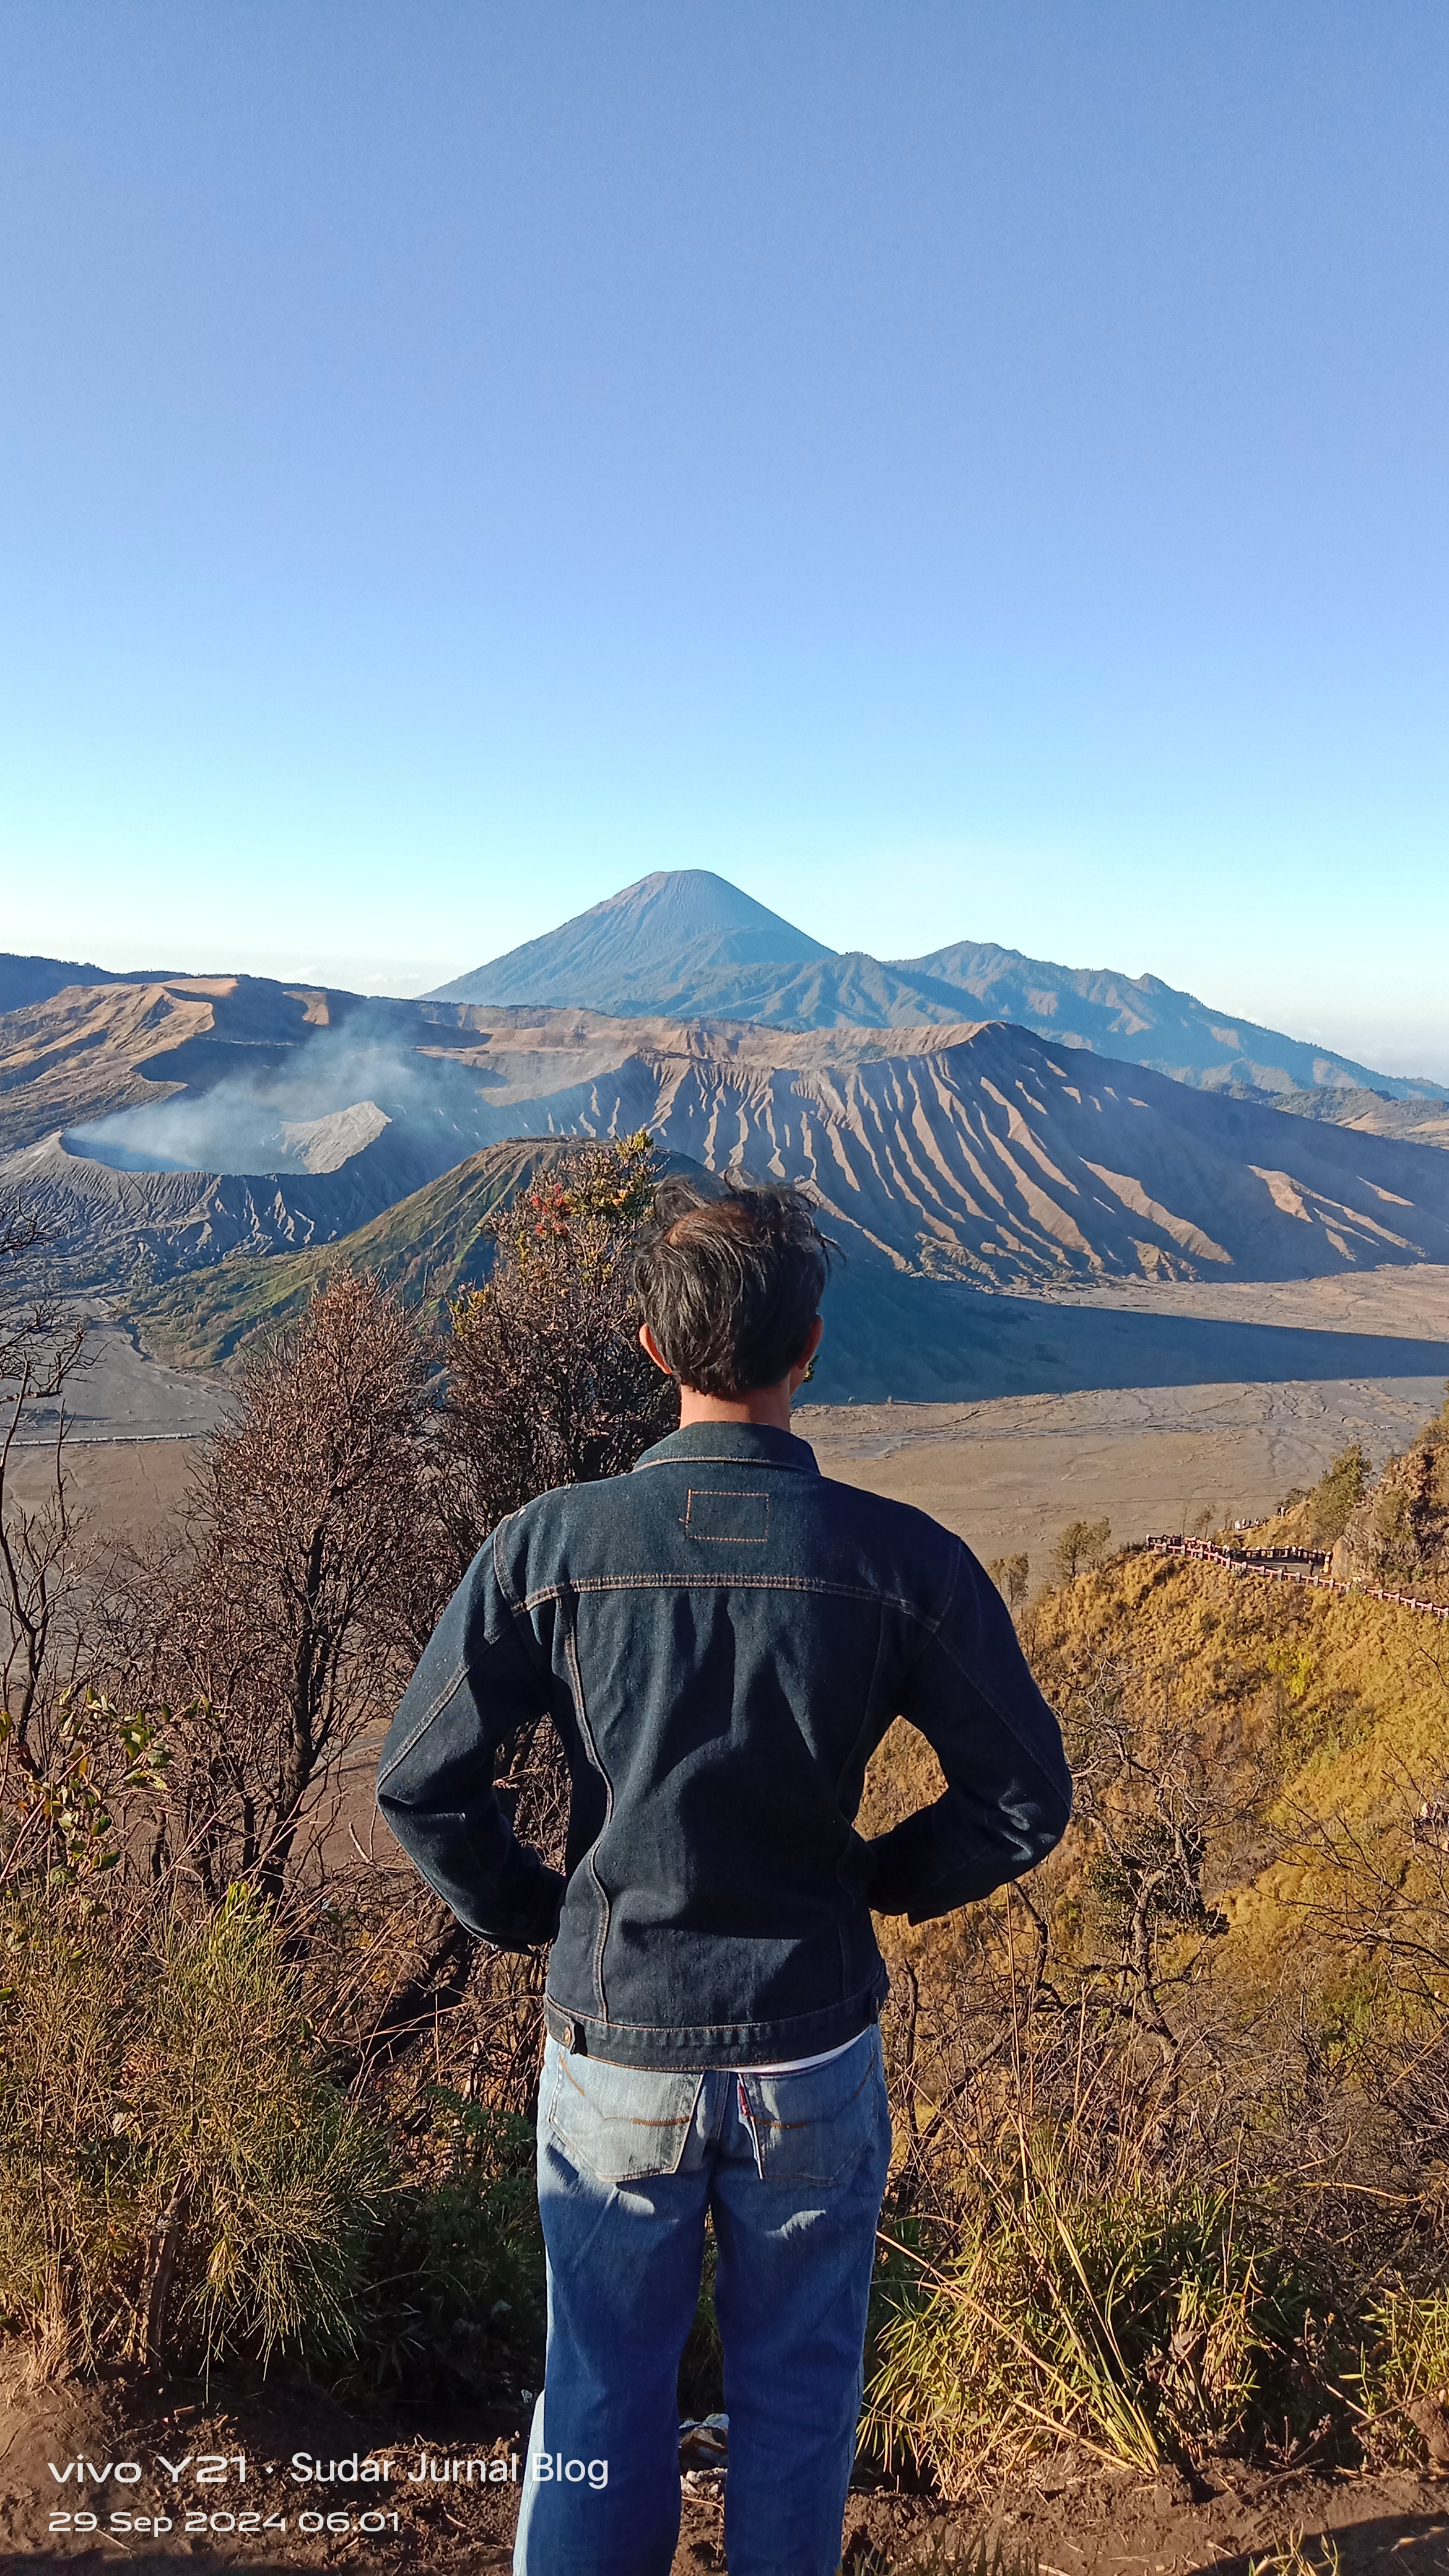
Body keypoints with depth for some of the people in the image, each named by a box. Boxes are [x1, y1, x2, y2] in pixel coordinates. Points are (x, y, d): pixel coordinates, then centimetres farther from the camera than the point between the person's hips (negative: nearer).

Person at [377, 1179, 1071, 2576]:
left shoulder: (550, 1546, -17)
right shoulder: (903, 1560, -17)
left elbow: (417, 1783, -11)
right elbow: (1026, 1800, -9)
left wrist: (531, 1913, 5)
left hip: (611, 2052, 0)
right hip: (814, 2054, 0)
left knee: (601, 2393, 22)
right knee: (796, 2392, 24)